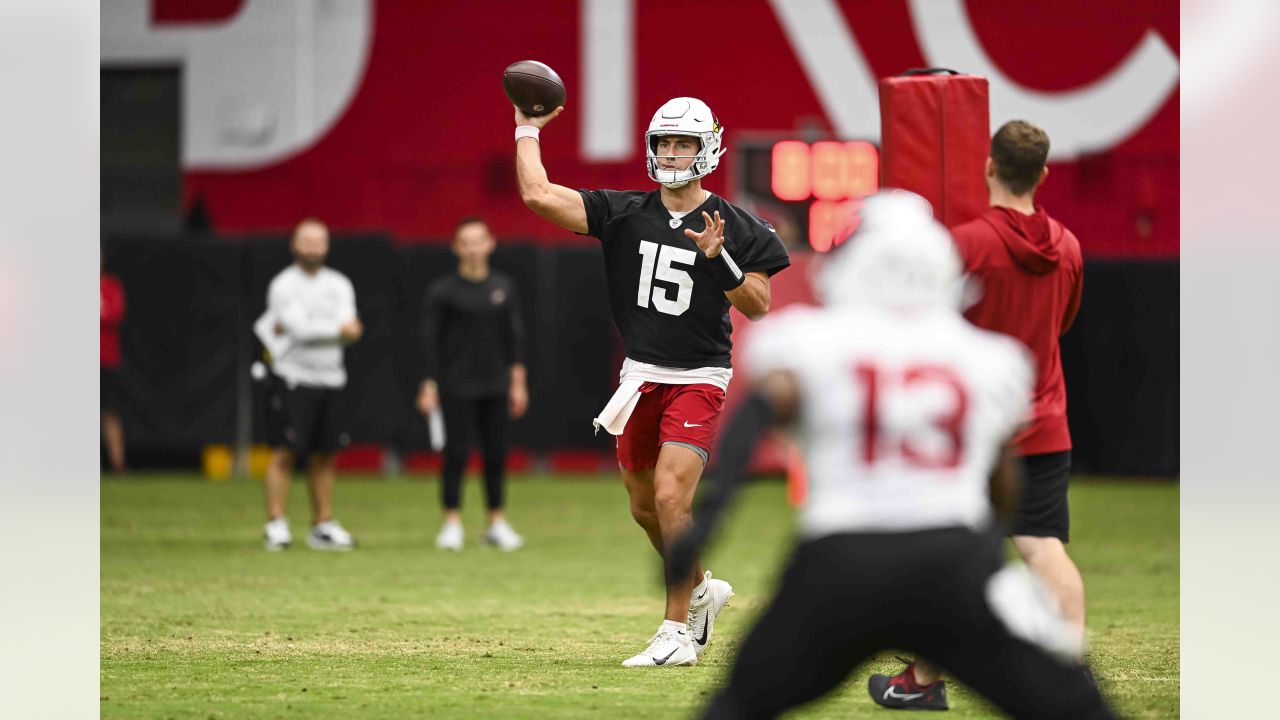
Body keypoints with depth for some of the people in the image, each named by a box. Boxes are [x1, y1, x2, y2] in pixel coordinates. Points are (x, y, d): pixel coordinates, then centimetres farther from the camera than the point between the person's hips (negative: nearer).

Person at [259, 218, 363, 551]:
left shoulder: (339, 285, 11)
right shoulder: (284, 286, -5)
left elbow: (349, 329, -4)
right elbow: (301, 328, -17)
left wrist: (302, 327, -13)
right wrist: (338, 328, -5)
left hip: (330, 378, 5)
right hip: (293, 378, -5)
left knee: (324, 456, 8)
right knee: (284, 452, -9)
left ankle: (323, 524, 15)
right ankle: (276, 524, -8)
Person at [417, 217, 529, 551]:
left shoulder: (504, 288, 9)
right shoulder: (443, 291, -2)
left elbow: (514, 336, 11)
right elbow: (430, 341, -3)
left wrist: (518, 381, 6)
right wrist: (429, 386, -8)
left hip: (495, 387, 3)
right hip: (456, 388, -3)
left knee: (496, 454, 4)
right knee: (456, 454, -5)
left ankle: (497, 524, 12)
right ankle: (452, 524, 1)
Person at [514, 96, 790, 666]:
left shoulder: (737, 229, -4)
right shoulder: (623, 213, 1)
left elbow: (759, 307, -6)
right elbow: (538, 196, -5)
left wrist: (719, 258, -20)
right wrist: (527, 131, 2)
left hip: (698, 379, -5)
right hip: (640, 377, 5)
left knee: (671, 497, -18)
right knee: (644, 508, 12)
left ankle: (677, 632, -11)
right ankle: (702, 591, 38)